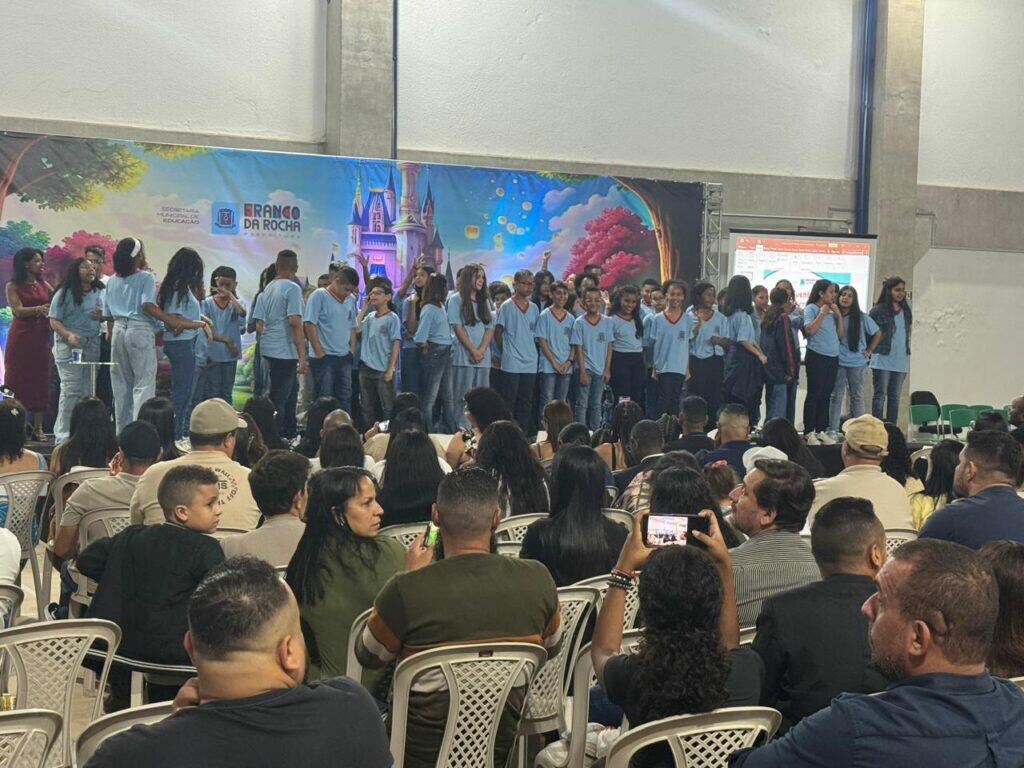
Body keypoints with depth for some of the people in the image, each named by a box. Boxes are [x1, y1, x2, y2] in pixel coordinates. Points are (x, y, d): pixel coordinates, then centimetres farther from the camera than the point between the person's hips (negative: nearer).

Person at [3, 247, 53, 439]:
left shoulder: (44, 285, 12)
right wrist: (38, 309, -29)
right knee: (18, 380, -2)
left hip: (41, 337, 4)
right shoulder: (13, 286, 0)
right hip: (20, 338, -3)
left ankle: (38, 427, 4)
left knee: (40, 380, 2)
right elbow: (18, 310, -12)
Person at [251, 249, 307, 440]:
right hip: (284, 351, -8)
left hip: (267, 348, 8)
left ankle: (289, 430, 34)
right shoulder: (292, 288, -12)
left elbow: (259, 325, 9)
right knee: (278, 399, -3)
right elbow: (295, 322, -20)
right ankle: (269, 438, -1)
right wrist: (302, 356, -20)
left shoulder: (267, 289, 10)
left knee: (291, 389, 23)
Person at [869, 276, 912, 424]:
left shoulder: (906, 311, 12)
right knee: (880, 395, -3)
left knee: (895, 397, 8)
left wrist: (906, 352, 13)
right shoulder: (879, 310, -5)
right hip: (883, 360, -5)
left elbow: (907, 333, 19)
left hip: (901, 361, 5)